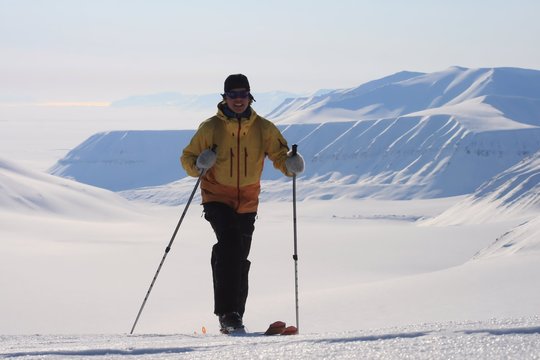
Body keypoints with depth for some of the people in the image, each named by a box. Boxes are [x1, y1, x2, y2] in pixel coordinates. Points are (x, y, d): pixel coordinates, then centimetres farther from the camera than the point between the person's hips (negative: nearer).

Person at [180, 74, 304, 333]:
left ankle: (233, 317, 23)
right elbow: (188, 158, 1)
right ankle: (227, 312, -29)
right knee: (230, 244, -26)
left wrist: (290, 164, -20)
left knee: (240, 261, 11)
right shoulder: (210, 128, -5)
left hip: (247, 202, 4)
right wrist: (198, 166, -22)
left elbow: (280, 155, 3)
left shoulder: (263, 128, -1)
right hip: (217, 198, -4)